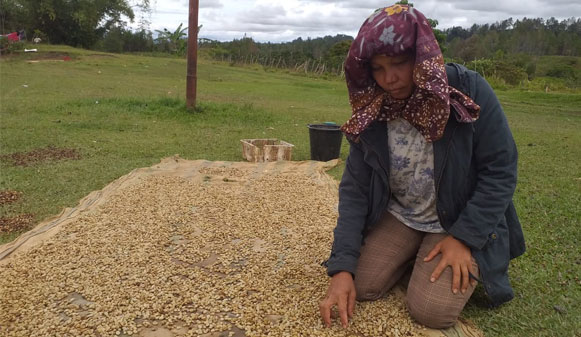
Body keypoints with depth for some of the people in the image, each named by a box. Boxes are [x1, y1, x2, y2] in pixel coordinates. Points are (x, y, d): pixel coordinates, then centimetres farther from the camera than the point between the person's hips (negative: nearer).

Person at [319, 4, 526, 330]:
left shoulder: (470, 91, -22)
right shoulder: (371, 112, -13)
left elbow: (500, 171, -15)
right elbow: (355, 187, -12)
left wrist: (464, 238, -20)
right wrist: (342, 266, -20)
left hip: (462, 221, -3)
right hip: (398, 215, 3)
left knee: (431, 310, -16)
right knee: (362, 285, -9)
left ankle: (469, 264, 15)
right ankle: (413, 253, 19)